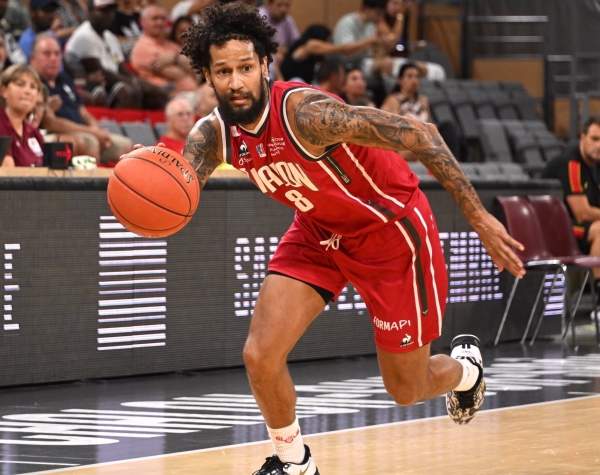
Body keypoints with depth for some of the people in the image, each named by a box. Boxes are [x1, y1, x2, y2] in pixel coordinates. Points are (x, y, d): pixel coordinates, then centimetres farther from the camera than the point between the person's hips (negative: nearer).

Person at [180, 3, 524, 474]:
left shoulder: (306, 112, -34)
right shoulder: (214, 133, -15)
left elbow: (419, 134, -32)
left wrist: (479, 218, -32)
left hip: (391, 228, -5)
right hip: (320, 231, 5)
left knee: (406, 390, 7)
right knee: (260, 357, -11)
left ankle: (464, 369, 43)